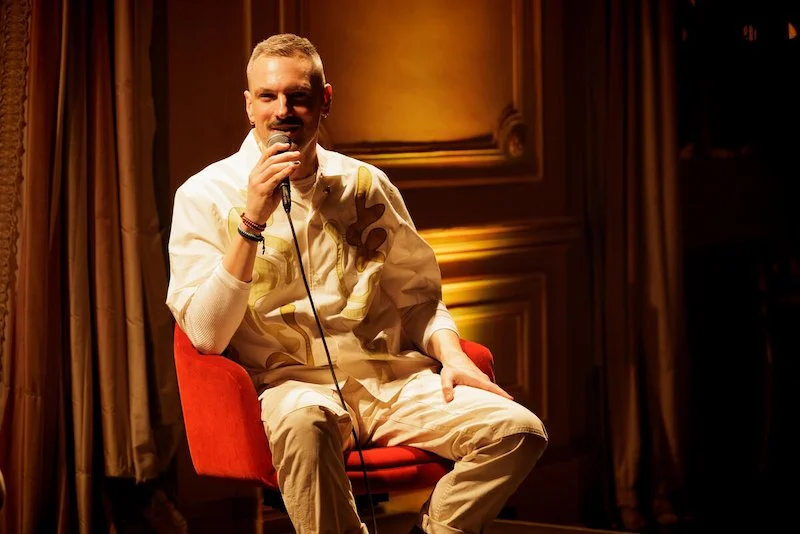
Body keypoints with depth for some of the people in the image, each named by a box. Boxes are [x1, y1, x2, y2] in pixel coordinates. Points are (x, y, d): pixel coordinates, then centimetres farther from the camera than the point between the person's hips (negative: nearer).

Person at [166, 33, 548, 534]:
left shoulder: (367, 185, 12)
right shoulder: (205, 196, 0)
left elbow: (416, 295, 21)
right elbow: (206, 335, -11)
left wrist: (450, 354, 0)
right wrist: (252, 221, -20)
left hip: (392, 378, 4)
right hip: (291, 382, -4)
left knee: (519, 429, -19)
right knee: (303, 421, -40)